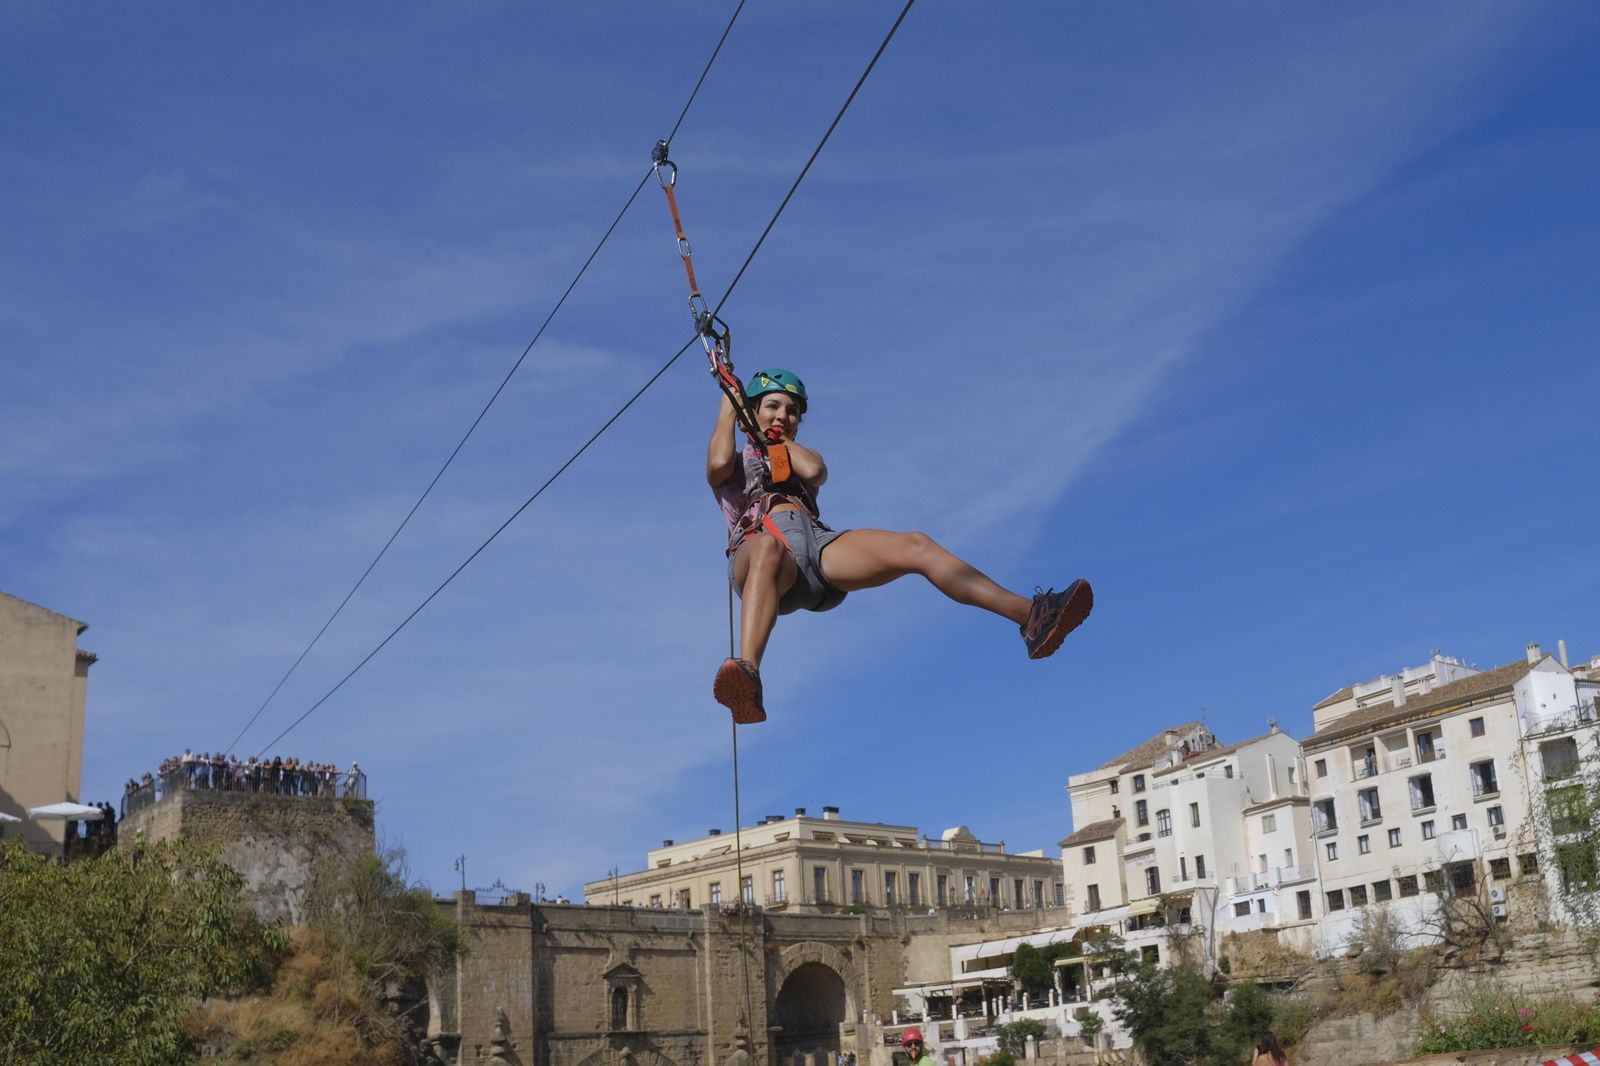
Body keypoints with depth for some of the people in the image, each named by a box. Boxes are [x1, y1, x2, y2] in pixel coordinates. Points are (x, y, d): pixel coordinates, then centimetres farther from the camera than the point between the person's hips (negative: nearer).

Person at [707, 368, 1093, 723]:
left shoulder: (800, 461, 39)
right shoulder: (734, 464, 32)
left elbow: (815, 471, 11)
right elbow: (719, 462, 4)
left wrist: (779, 438, 26)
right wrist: (729, 404, 18)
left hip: (820, 544, 4)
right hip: (758, 541, -4)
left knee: (916, 545, -22)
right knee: (770, 549, -44)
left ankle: (1031, 618, -39)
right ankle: (747, 675, -73)